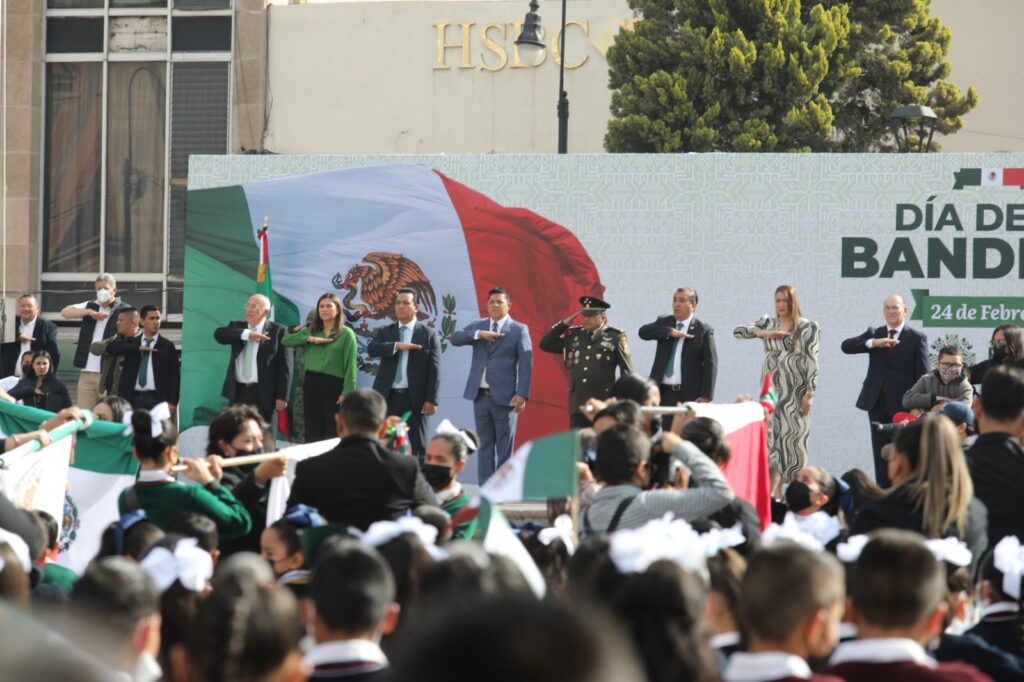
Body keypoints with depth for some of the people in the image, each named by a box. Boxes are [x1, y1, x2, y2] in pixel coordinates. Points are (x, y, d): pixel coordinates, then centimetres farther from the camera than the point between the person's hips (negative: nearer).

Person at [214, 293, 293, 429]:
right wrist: (246, 334, -20)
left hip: (263, 394, -4)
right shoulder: (237, 326, 12)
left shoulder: (278, 331, -2)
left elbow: (284, 367, -6)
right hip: (238, 392, 4)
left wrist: (282, 396, -12)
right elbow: (219, 334, -9)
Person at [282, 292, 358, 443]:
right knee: (312, 430, 6)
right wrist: (310, 339, -11)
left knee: (333, 431, 0)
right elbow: (285, 340, 1)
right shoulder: (311, 331, 12)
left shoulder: (346, 334, -1)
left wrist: (347, 392, -15)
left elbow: (351, 365, -7)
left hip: (334, 384, -4)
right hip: (311, 382, 4)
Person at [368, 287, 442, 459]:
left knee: (419, 446, 1)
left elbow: (434, 370, -2)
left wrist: (431, 400, -10)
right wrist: (397, 346, -21)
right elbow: (371, 349, -10)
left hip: (415, 398, -2)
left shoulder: (429, 335, 3)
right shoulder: (384, 332, 11)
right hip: (388, 397, 2)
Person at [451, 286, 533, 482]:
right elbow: (455, 338, -3)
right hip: (480, 395, 4)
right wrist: (479, 334, -17)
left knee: (504, 447, 1)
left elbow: (526, 364, -6)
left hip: (504, 397, -4)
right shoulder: (478, 326, 12)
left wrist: (522, 394, -16)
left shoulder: (519, 330, 0)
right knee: (484, 446, 7)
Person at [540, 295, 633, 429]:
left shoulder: (615, 337, 1)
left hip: (604, 403, -4)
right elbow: (545, 344, 15)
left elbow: (627, 371, 2)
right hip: (578, 404, 4)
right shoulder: (573, 336, 13)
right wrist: (564, 324, 7)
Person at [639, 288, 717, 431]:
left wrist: (706, 396, -13)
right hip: (664, 392, 4)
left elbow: (710, 365, -5)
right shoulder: (664, 323, 13)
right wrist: (670, 332, -16)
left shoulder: (704, 331, 0)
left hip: (690, 394, -4)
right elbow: (643, 332, -5)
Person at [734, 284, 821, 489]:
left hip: (795, 392, -3)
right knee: (770, 442, 0)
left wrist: (810, 392, -13)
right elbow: (737, 331, 4)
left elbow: (812, 360, -6)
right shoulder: (768, 323, 11)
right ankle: (772, 495, 2)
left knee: (794, 441, -3)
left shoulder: (808, 327, -1)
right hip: (770, 391, 3)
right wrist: (763, 333, -11)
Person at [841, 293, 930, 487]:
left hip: (902, 405, -4)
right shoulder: (874, 334, 11)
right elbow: (847, 346, -3)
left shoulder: (917, 338, -1)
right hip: (877, 402, 4)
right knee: (881, 452, 7)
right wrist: (874, 343, -19)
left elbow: (924, 375, -4)